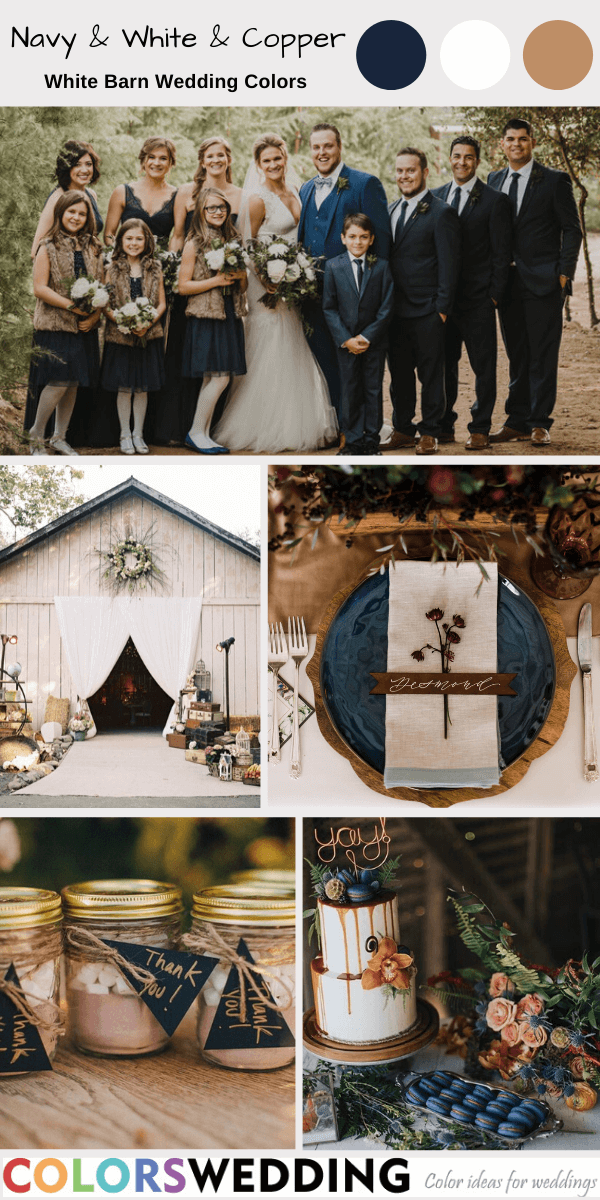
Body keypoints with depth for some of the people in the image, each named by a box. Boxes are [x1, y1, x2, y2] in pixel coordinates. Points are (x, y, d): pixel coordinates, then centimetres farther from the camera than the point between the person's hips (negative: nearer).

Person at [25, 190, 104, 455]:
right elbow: (39, 289, -9)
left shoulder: (93, 248, 12)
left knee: (73, 384, 7)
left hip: (84, 327, 5)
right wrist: (71, 305, -17)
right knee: (58, 382, -11)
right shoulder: (48, 247, -2)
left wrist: (95, 314, -6)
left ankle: (59, 437, 20)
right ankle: (36, 435, 7)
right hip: (54, 325, -5)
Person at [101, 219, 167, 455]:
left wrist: (148, 323, -12)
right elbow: (106, 305, -2)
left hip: (148, 336, 1)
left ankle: (138, 434, 17)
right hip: (120, 336, -1)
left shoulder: (154, 269, 6)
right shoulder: (113, 269, 1)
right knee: (124, 388, 3)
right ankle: (125, 435, 15)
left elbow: (162, 304, 5)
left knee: (142, 388, 6)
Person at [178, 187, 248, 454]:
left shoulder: (232, 241, 13)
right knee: (219, 378, -11)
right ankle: (196, 432, 0)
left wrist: (241, 276, -4)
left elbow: (243, 286, 18)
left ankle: (204, 434, 11)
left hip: (230, 317, 6)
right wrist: (216, 280, -14)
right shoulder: (194, 244, -3)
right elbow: (183, 286, -7)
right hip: (206, 317, -6)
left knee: (212, 380, 6)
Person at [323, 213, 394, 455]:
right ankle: (353, 441, 15)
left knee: (374, 390, 5)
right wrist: (346, 339, -11)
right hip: (346, 342, 0)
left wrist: (367, 337, -13)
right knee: (350, 391, 5)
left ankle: (372, 441, 15)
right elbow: (329, 308, -2)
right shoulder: (333, 267, 0)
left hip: (374, 342, 0)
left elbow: (386, 308, -4)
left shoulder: (381, 267, -1)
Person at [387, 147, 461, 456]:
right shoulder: (391, 209, 14)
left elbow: (448, 265, -9)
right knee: (399, 372, 11)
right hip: (394, 309, 6)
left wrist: (442, 308, -13)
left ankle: (429, 433, 11)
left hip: (426, 311, -6)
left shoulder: (441, 213, -6)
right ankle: (403, 430, 22)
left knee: (430, 373, 3)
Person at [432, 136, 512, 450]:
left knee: (483, 365, 2)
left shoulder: (494, 200, -2)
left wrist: (494, 295, -9)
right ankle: (444, 426, 19)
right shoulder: (435, 197, 11)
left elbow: (502, 253, -3)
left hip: (477, 298, -4)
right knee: (443, 363, 8)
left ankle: (480, 429, 10)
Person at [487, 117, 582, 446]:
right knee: (517, 356, 9)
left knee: (542, 356, -3)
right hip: (507, 282, 4)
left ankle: (540, 423, 3)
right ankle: (517, 422, 15)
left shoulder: (554, 180, -1)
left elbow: (572, 229, -1)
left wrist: (564, 273, -9)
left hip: (544, 282, -4)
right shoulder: (494, 180, 13)